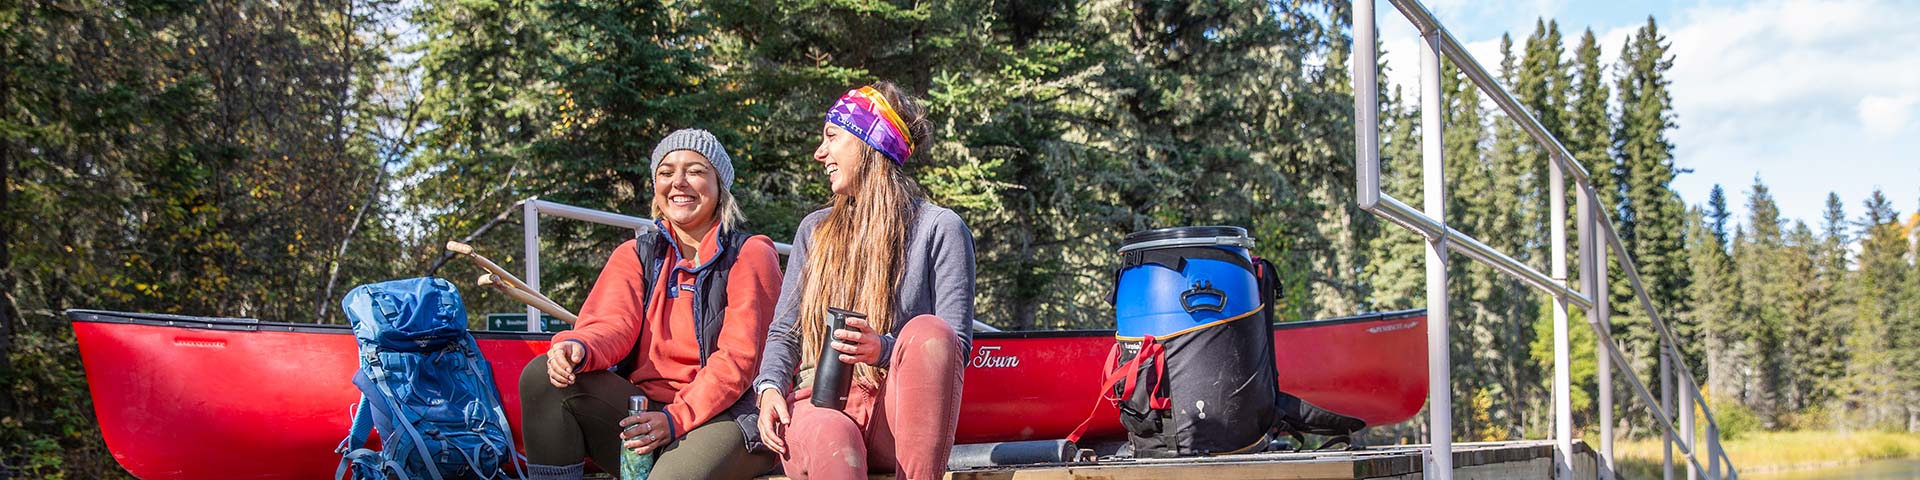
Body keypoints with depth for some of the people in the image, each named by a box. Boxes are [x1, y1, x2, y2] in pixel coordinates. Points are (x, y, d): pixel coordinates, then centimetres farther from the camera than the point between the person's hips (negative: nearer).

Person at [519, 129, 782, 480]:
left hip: (723, 415, -5)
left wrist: (676, 418, -19)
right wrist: (578, 348, -26)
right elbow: (614, 325, 0)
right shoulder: (636, 254, 18)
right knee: (542, 376, -18)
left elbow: (739, 358, -7)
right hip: (639, 410, 5)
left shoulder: (750, 255, 4)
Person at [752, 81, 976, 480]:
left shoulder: (939, 228, 7)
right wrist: (769, 387, -4)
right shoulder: (814, 230, 22)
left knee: (927, 330, -35)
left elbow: (954, 345, 0)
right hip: (819, 402, 1)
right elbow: (784, 332, 18)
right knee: (832, 438, -38)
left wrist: (886, 350, -20)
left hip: (896, 405, -1)